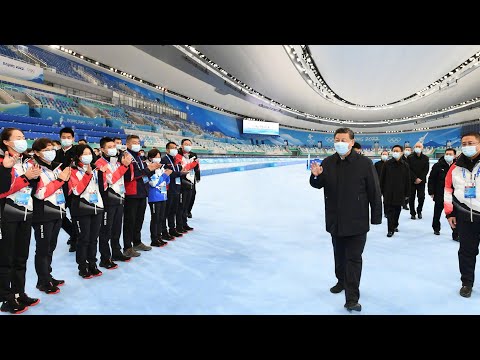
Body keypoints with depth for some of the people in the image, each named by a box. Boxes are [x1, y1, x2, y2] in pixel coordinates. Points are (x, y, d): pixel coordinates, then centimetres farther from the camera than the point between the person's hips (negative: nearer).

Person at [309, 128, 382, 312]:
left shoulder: (364, 163, -10)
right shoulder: (327, 162, 2)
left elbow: (374, 192, -8)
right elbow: (319, 185, 11)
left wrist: (376, 217, -8)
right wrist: (316, 176, -13)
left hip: (357, 221, -5)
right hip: (335, 219, 5)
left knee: (353, 259, -2)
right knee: (339, 255, 22)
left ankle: (352, 298, 5)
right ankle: (342, 281, 44)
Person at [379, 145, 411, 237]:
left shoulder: (405, 165, 3)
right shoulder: (387, 164, -2)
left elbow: (407, 181, 6)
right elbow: (382, 178, 1)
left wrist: (407, 193, 5)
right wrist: (381, 191, -1)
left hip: (400, 193, 2)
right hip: (388, 192, -2)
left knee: (397, 211, 13)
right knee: (389, 211, -5)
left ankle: (395, 225, 32)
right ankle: (390, 230, -2)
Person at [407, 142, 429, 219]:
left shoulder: (425, 158, 6)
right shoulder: (410, 158, 1)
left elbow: (426, 170, 1)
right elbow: (409, 170, -4)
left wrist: (420, 179, -10)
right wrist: (415, 178, -12)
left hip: (421, 181, 1)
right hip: (411, 181, -1)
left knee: (421, 197, -3)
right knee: (411, 198, 1)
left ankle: (419, 211, 18)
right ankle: (412, 213, 11)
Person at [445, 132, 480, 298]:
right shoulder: (456, 167, 4)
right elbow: (448, 190, 10)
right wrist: (449, 213, 8)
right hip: (465, 217, 3)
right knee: (466, 251, 10)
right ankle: (467, 283, 23)